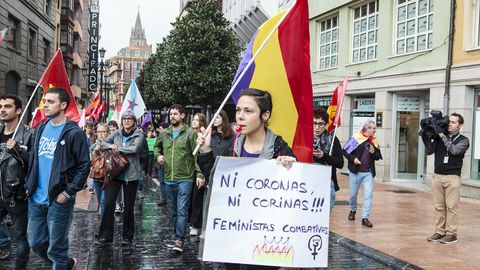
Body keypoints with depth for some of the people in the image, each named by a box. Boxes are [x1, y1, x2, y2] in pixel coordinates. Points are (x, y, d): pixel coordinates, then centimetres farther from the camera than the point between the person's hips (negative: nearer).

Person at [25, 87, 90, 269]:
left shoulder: (74, 133, -11)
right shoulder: (41, 129, 9)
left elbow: (84, 166, -12)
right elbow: (33, 158, 18)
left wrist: (68, 193, -16)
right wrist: (30, 185, 9)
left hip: (58, 200, -7)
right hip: (36, 199, 7)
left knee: (56, 248, 4)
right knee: (36, 243, 16)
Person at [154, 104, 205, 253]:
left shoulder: (190, 133, -5)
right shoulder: (164, 133, 10)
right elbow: (157, 146, 29)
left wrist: (199, 174, -12)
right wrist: (158, 155, 7)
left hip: (185, 178, -6)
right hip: (169, 179, 6)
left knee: (182, 211, -9)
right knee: (173, 211, 14)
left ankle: (179, 241, -8)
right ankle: (178, 237, 25)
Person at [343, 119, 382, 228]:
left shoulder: (374, 141, 6)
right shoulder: (355, 138, -8)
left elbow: (378, 157, 11)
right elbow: (345, 151, -5)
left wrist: (373, 152, -9)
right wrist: (352, 158, -18)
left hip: (368, 173, 3)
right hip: (355, 172, -3)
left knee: (369, 194, -8)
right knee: (353, 194, 11)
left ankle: (365, 218, -4)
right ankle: (353, 210, 39)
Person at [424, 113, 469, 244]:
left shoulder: (463, 140, 3)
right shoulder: (439, 137, 11)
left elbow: (455, 151, -16)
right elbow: (429, 151, 4)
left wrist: (443, 137, -11)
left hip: (452, 177, -3)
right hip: (437, 176, 3)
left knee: (451, 207, -3)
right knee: (439, 207, 6)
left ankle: (451, 234, 2)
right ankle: (439, 232, 12)